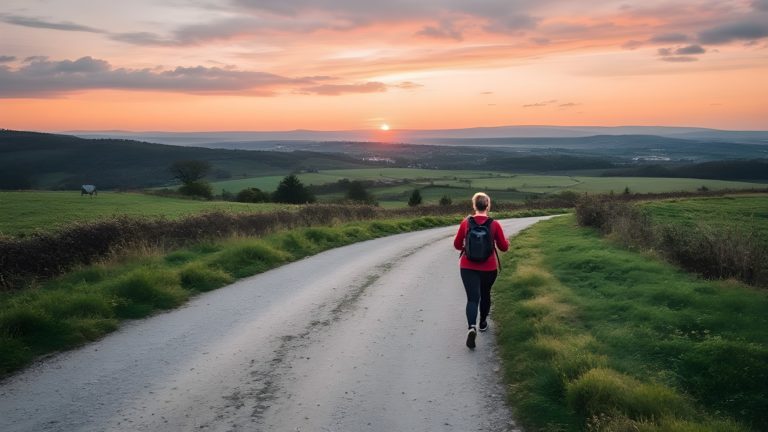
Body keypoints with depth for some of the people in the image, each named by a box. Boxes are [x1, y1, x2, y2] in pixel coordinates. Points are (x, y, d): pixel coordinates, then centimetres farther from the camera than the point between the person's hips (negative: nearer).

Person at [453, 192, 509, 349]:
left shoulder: (466, 222, -6)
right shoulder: (494, 224, -9)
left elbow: (457, 245, 2)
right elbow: (504, 247, -1)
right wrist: (506, 241, 21)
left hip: (468, 267, 0)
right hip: (489, 268, 1)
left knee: (472, 298, -3)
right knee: (485, 294, 24)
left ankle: (471, 327, -25)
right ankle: (483, 323, 39)